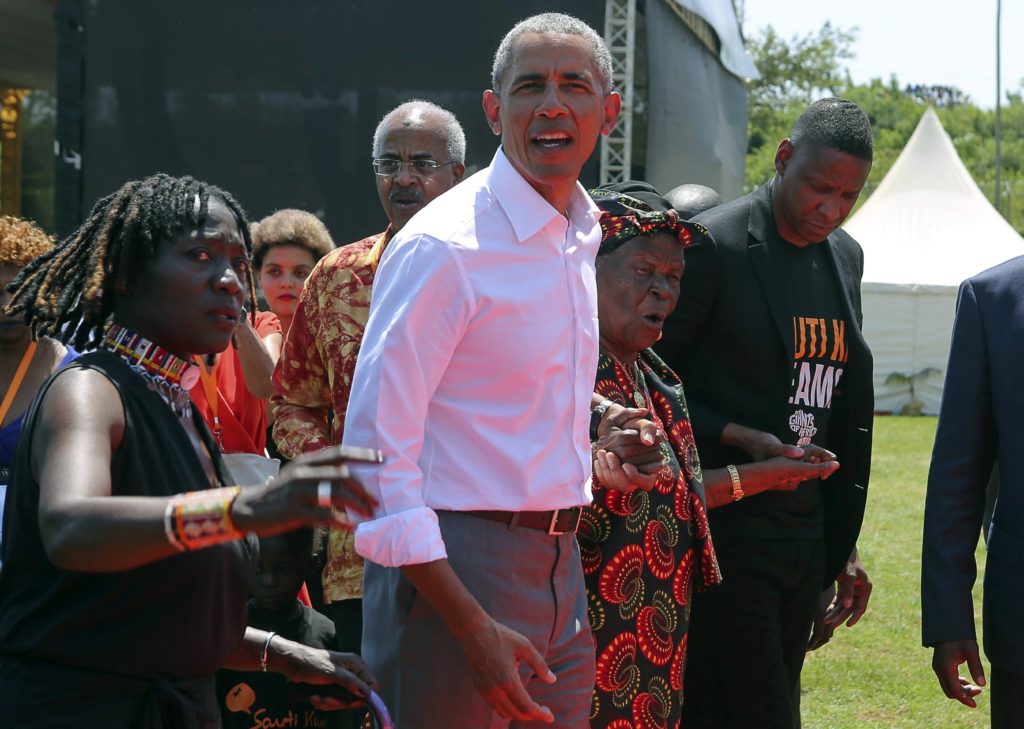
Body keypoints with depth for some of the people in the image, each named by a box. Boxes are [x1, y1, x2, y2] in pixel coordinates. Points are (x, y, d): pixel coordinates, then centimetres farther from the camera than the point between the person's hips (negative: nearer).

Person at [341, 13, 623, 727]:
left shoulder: (584, 235, 11)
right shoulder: (443, 246, -14)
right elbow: (378, 451, -17)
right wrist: (472, 628, -21)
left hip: (560, 567, 8)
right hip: (453, 568, -8)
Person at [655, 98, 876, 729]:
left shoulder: (845, 258, 12)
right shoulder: (712, 246, -11)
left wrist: (841, 546, 16)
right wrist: (740, 439, -19)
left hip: (805, 539, 7)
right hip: (724, 536, -7)